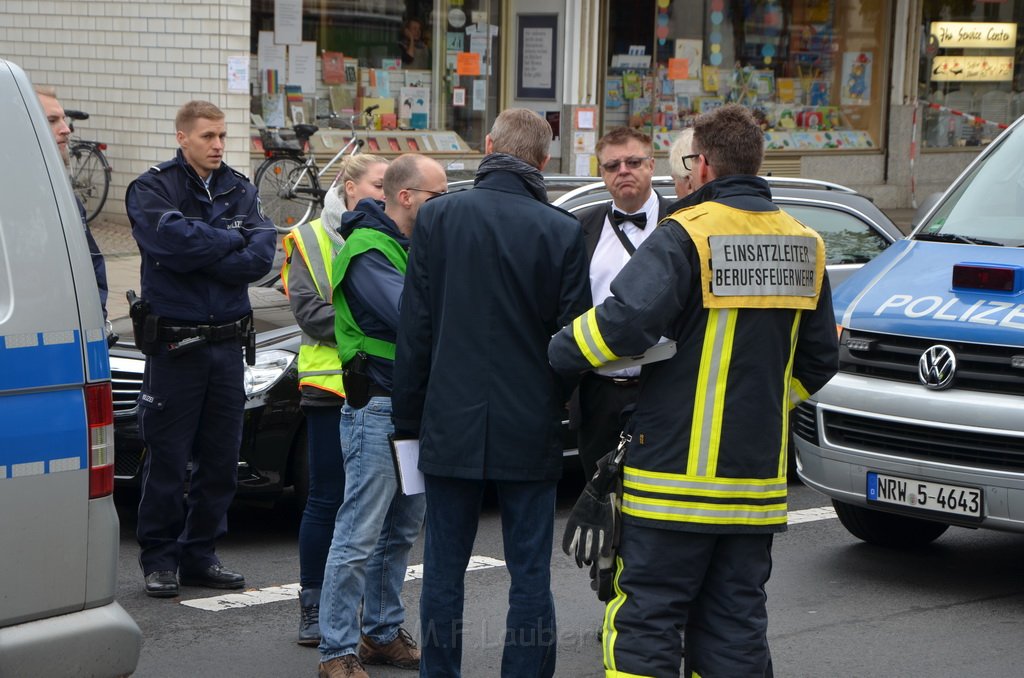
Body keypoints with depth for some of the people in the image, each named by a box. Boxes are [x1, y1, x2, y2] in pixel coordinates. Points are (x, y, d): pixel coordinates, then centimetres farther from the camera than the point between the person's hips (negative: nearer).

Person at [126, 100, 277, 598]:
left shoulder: (240, 191, 10)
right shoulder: (152, 189, -3)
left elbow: (262, 255, -4)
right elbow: (171, 240, -21)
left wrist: (202, 256, -15)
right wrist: (232, 241, -8)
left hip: (228, 343, 5)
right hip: (174, 345, -5)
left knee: (221, 460, 8)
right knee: (167, 459, -1)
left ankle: (199, 554, 19)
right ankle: (159, 558, 9)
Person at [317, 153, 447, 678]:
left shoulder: (412, 246, 16)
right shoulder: (367, 252, -14)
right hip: (378, 411, -9)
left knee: (401, 531, 15)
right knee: (360, 536, -7)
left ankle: (382, 632, 26)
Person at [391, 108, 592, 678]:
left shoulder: (438, 217, -3)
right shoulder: (563, 231, -6)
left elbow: (414, 330, -1)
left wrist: (409, 417, 7)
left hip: (452, 424, 1)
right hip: (529, 433, -1)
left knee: (445, 570, 9)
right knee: (531, 574, 6)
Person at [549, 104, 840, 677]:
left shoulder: (686, 236, -13)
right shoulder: (803, 245, 9)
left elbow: (625, 322, -25)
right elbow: (820, 357, 16)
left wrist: (560, 351, -8)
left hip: (677, 475, -6)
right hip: (759, 479, 6)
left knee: (644, 627, 0)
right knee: (736, 629, 12)